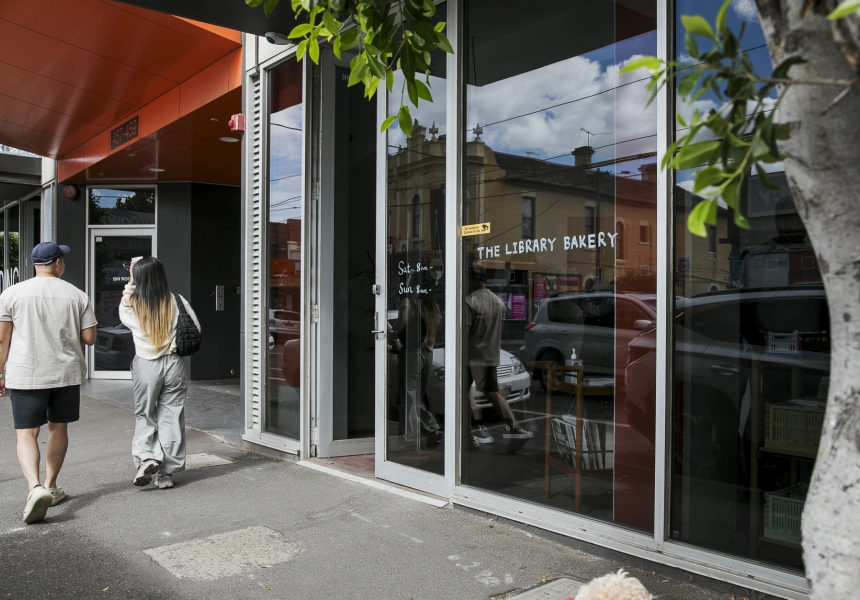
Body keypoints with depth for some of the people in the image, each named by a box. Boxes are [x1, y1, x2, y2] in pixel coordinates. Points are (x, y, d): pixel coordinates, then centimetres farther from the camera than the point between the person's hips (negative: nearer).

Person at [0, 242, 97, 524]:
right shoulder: (77, 295, 0)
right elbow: (89, 338, 0)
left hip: (26, 376, -1)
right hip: (66, 373, 2)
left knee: (26, 434, 1)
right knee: (58, 428, 16)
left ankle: (35, 487, -20)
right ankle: (51, 486, 25)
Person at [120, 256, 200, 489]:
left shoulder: (132, 305, -7)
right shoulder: (177, 302, -6)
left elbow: (122, 314, 17)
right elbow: (195, 329, 0)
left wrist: (130, 285, 17)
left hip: (145, 366, 0)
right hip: (173, 364, 1)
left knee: (144, 415, 16)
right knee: (171, 417, 7)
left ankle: (146, 458, -4)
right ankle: (167, 472, 11)